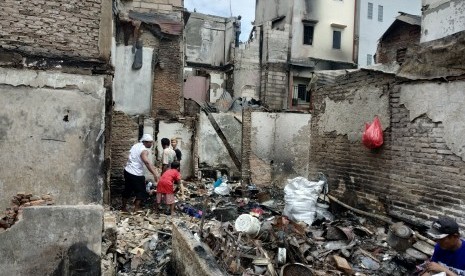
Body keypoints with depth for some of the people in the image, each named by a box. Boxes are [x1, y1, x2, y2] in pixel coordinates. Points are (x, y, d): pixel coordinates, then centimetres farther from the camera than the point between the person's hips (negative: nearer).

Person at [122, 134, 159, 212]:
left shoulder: (136, 145, 9)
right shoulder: (144, 150, -18)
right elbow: (147, 162, -33)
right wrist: (155, 174, -41)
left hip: (127, 171, 8)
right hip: (136, 174, -8)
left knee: (127, 189, 21)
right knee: (141, 191, 7)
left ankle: (124, 207, 34)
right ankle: (136, 208, 8)